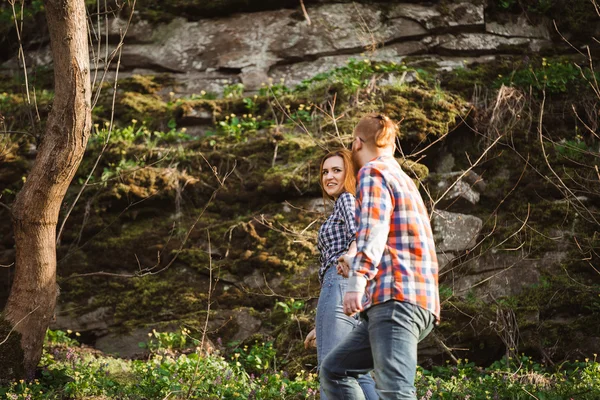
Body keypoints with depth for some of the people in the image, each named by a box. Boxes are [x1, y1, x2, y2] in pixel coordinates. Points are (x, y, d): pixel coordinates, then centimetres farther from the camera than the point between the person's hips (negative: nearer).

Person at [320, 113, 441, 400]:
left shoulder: (373, 172, 2)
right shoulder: (404, 181, 30)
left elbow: (373, 229, -17)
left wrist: (358, 279, -28)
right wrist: (355, 262, 54)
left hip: (397, 297, -10)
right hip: (418, 301, 10)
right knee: (334, 370, 13)